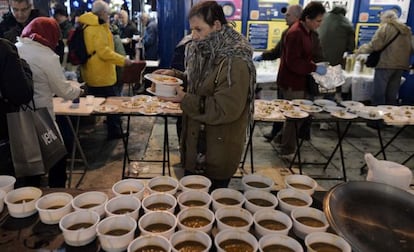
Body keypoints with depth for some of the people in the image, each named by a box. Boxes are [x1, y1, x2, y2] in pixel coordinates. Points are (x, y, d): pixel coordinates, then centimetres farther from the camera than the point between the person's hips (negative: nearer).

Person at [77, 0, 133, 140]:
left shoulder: (87, 26, 13)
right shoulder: (98, 28, -18)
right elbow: (104, 52, -23)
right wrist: (123, 60, -18)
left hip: (92, 74, 10)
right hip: (102, 75, -10)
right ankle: (114, 131, 12)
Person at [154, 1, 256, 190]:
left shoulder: (235, 62, -22)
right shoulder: (205, 51, 4)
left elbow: (225, 110, -24)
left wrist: (184, 100, -25)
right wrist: (176, 75, 1)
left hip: (218, 152, -8)